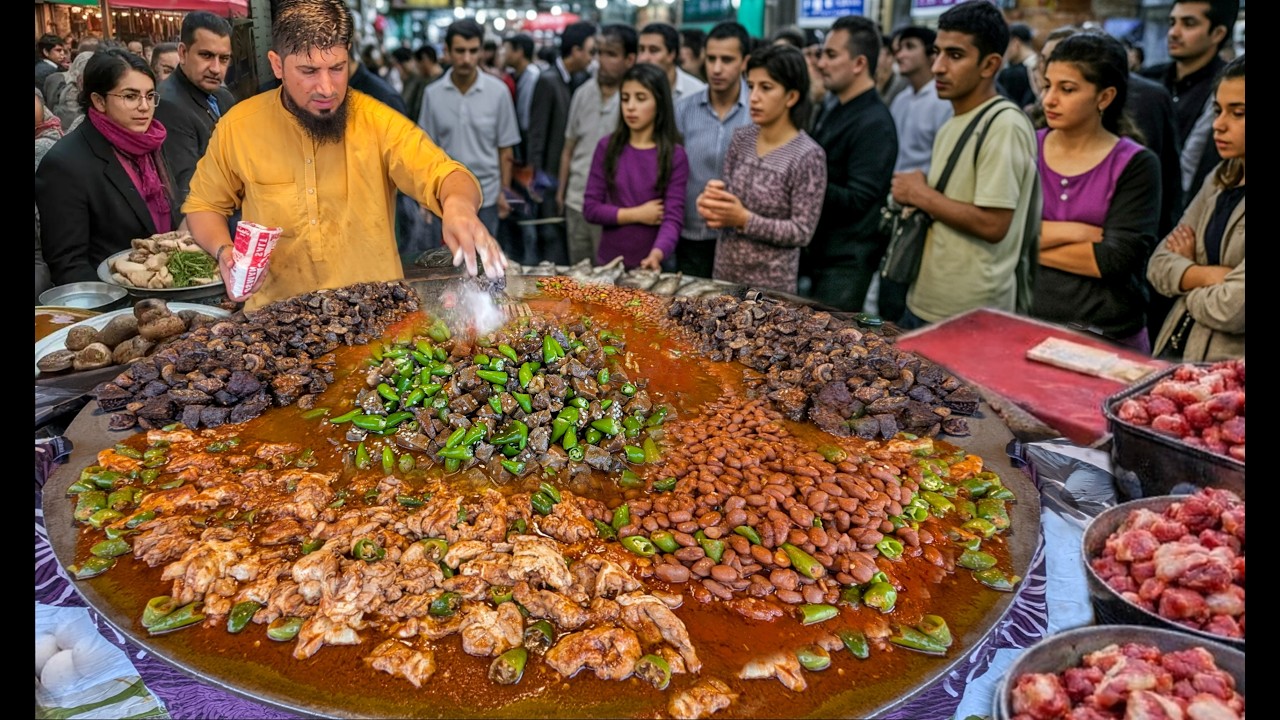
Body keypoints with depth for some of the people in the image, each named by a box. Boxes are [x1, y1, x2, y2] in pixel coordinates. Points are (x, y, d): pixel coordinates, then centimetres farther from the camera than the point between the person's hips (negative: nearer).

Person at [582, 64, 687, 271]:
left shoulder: (675, 155, -7)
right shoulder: (607, 147, 0)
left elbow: (673, 218, -15)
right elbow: (590, 208, -2)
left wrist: (655, 256, -33)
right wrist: (637, 215, -13)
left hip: (652, 265, -2)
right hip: (609, 262, 2)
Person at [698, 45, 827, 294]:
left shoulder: (809, 156, -15)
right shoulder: (741, 139, 1)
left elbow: (802, 232, -15)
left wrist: (745, 220, -22)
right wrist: (712, 203, -12)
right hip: (723, 273, 5)